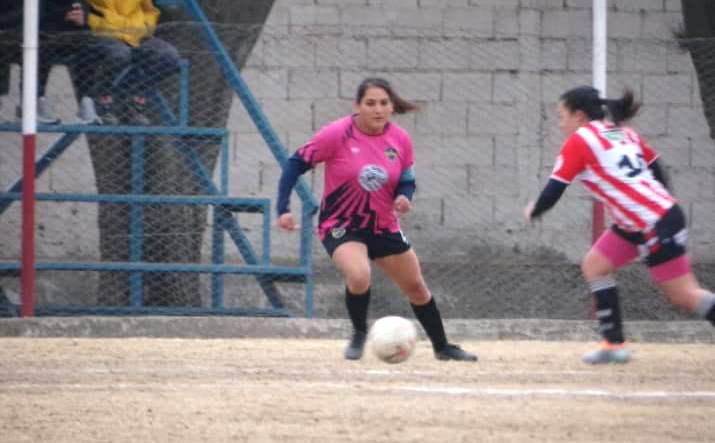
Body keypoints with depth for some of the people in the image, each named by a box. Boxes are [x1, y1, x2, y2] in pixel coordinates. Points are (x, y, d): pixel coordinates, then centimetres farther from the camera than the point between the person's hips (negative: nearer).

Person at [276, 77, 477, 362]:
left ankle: (442, 347, 37)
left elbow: (407, 180, 7)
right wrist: (283, 209, -20)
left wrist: (403, 197, -18)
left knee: (416, 288, 14)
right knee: (359, 276, -32)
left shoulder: (400, 139, -5)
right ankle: (359, 336, -4)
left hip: (384, 228, 5)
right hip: (340, 227, -5)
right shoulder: (338, 134, -18)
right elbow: (296, 164, -13)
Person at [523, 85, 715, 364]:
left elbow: (553, 192, -7)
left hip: (656, 226, -9)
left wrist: (533, 212, 11)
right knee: (594, 267, 13)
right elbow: (658, 172, 16)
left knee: (684, 295, -7)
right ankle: (613, 344, 12)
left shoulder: (578, 142, -7)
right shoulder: (623, 133, 14)